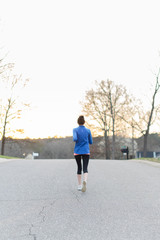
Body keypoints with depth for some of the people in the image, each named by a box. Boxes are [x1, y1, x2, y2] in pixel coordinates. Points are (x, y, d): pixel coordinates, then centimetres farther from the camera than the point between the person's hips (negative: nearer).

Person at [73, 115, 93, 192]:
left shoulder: (75, 130, -3)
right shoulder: (88, 130, 3)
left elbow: (75, 139, -19)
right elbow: (91, 142, 8)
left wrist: (75, 140, 4)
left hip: (77, 152, 0)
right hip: (86, 152, 0)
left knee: (79, 168, 15)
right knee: (85, 169, -7)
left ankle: (79, 185, 22)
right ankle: (85, 181, -37)